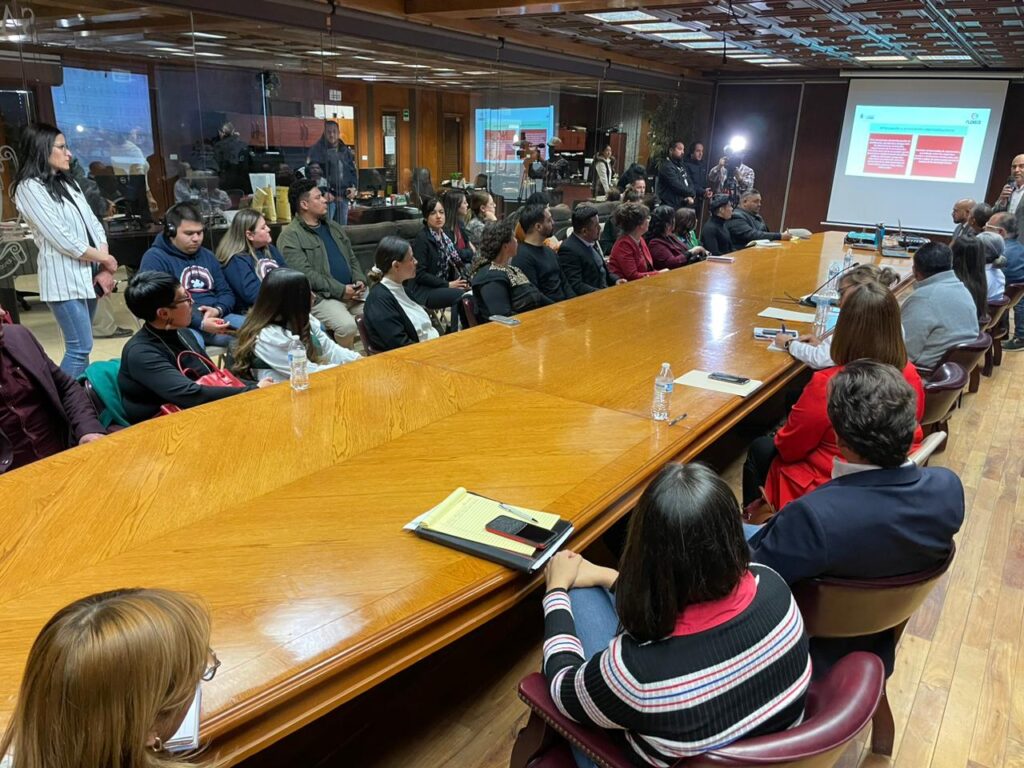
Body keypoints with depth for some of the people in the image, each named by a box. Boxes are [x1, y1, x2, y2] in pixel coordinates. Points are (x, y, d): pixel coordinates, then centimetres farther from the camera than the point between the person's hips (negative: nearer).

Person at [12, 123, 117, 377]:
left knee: (80, 345, 13)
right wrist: (105, 259, -7)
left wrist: (104, 266, -3)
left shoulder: (68, 182, 16)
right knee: (80, 347, -10)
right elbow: (62, 239, -16)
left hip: (87, 274, 8)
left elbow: (93, 224, 10)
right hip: (64, 278, -8)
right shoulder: (29, 188, -9)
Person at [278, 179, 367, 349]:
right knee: (347, 325, -31)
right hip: (320, 296, -7)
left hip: (351, 291, 7)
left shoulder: (333, 226, 19)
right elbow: (305, 273, -15)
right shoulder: (290, 236, -6)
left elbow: (352, 258, 22)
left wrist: (359, 280, 1)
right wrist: (341, 290, -18)